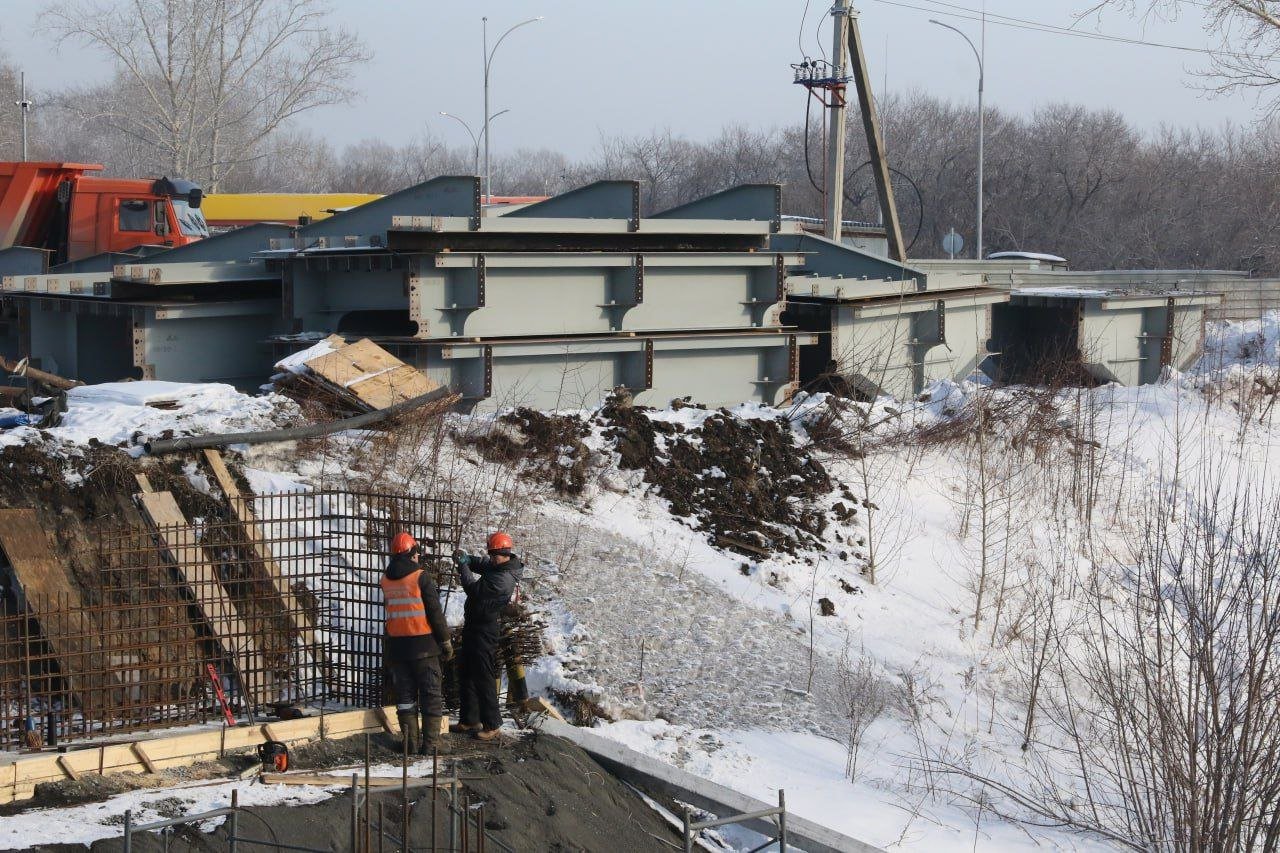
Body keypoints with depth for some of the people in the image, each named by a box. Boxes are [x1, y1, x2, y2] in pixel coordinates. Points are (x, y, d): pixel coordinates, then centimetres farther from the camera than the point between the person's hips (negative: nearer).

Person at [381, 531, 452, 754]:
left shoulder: (386, 580, 4)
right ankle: (430, 743, -1)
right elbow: (435, 612, -10)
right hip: (423, 644, -4)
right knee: (431, 694, 3)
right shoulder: (420, 577, -11)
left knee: (405, 695, 11)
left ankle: (411, 742, 11)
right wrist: (446, 641, -2)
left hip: (396, 644, 4)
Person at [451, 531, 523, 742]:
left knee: (483, 677, -6)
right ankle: (469, 720, 27)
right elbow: (482, 565, 20)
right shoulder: (498, 567, 6)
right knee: (466, 674, 17)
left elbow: (473, 589, -25)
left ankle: (492, 725, 1)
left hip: (485, 631, -11)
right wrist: (467, 559, -2)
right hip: (474, 627, 11)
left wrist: (463, 566, -12)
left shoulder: (503, 579, -25)